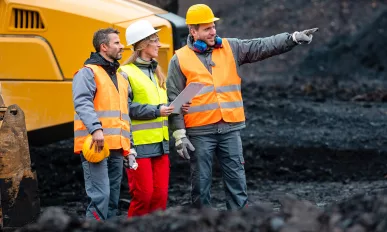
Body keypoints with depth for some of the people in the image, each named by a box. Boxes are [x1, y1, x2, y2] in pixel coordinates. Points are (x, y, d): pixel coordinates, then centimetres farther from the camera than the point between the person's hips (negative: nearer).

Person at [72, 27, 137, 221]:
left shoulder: (120, 78, 23)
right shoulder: (88, 73, -3)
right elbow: (82, 103, -18)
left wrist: (129, 147, 21)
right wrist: (95, 128, -32)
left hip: (117, 149, 8)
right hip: (95, 147, -8)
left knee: (113, 199, 9)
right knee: (100, 196, -17)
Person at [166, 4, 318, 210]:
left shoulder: (231, 48, 7)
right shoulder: (180, 60, 0)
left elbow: (263, 46, -1)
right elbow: (174, 100, -1)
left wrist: (293, 38, -16)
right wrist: (179, 135, -8)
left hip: (230, 129, 2)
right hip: (199, 133, -2)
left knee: (237, 181, 2)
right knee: (201, 184, 4)